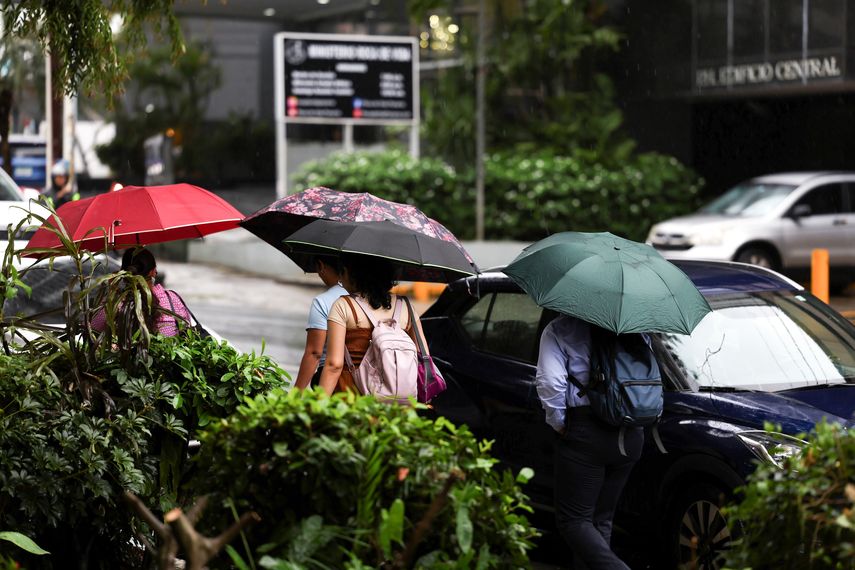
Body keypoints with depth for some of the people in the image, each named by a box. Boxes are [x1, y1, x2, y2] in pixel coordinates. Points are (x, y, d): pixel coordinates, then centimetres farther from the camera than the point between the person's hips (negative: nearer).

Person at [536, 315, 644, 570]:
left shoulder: (559, 330, -3)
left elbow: (550, 383, -16)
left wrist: (558, 422, -3)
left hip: (585, 434, -6)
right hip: (631, 435, 6)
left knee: (574, 520, 0)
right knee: (601, 520, 15)